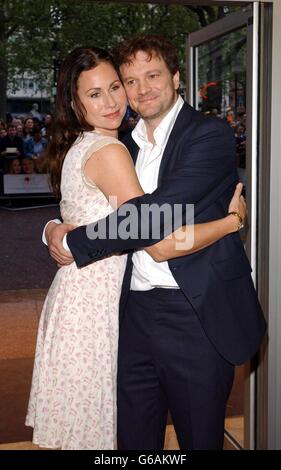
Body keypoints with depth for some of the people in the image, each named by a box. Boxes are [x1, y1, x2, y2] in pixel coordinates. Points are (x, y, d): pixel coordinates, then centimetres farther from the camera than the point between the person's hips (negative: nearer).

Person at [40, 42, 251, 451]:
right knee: (91, 430, 8)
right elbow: (160, 244, -23)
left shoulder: (77, 146, 9)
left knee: (80, 423, 22)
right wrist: (232, 219, -12)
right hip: (93, 305, -9)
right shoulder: (110, 151, -20)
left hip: (75, 292, 9)